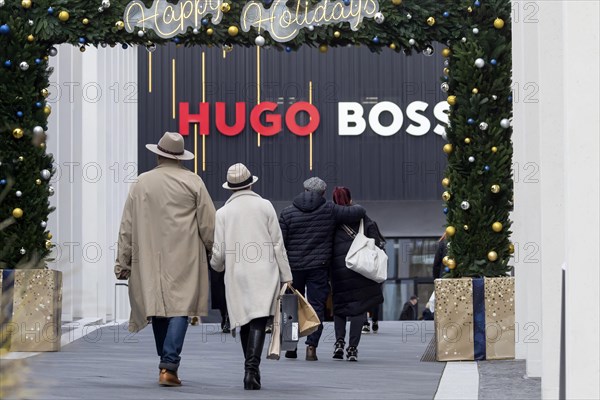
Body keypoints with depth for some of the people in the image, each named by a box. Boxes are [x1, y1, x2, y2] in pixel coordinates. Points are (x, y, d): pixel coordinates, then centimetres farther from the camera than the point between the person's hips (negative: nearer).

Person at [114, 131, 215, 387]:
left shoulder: (142, 183, 5)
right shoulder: (192, 182, -1)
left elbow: (127, 226, 7)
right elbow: (209, 224, 0)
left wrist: (123, 261, 13)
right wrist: (215, 251, 16)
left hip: (149, 259, 2)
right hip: (184, 260, -2)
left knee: (158, 308, 12)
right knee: (179, 309, -4)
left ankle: (166, 364, 19)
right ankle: (169, 366, -15)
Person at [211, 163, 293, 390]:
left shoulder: (223, 212, 4)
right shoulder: (265, 206, 3)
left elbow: (218, 252, 3)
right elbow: (277, 244, 2)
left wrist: (216, 265, 26)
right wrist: (286, 276, 7)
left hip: (237, 276, 2)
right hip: (264, 274, -2)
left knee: (245, 323, 13)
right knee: (258, 321, -9)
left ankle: (252, 370, 18)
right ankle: (251, 368, -26)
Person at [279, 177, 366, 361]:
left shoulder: (287, 213, 0)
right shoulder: (330, 210, -2)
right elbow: (357, 213, -2)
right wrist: (357, 208, 22)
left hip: (293, 267, 2)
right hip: (318, 268, -1)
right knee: (316, 306, 2)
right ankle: (311, 346, -8)